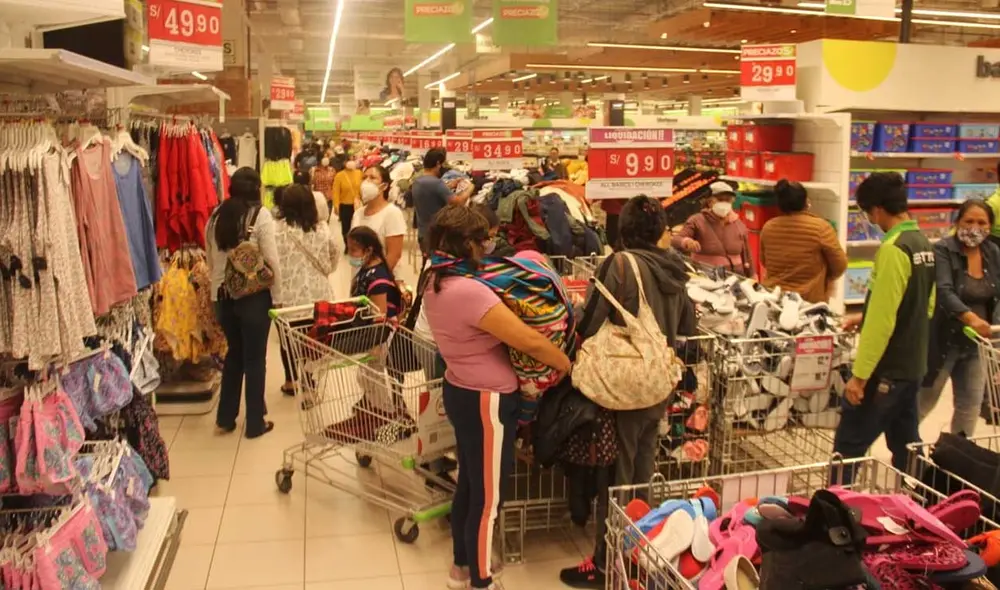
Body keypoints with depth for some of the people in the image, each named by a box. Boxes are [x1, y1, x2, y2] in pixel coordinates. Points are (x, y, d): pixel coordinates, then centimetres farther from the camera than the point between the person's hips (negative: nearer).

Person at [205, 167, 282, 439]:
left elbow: (210, 258, 9)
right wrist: (277, 297, -4)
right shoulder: (260, 215, -10)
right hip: (254, 295, -5)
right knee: (254, 358, 6)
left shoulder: (216, 215, 4)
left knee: (233, 353, 20)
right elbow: (272, 260, -12)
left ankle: (225, 418, 27)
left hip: (222, 294, 5)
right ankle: (255, 423, 15)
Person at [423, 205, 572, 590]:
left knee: (469, 483, 24)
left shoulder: (436, 285, 1)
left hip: (461, 392, 10)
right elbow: (531, 342, -25)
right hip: (486, 402, -10)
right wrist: (571, 367, -11)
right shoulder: (470, 291, -28)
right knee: (487, 497, 6)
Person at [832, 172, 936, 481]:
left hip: (886, 369, -9)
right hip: (912, 365, 9)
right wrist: (866, 318, 21)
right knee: (906, 444, 17)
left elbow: (882, 320, -22)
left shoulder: (893, 249, -19)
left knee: (849, 446, -2)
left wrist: (859, 374, -19)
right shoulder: (924, 245, 9)